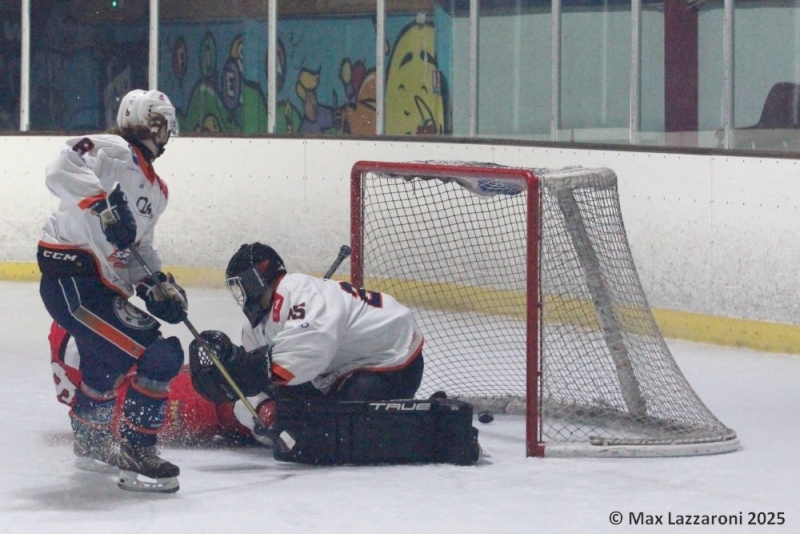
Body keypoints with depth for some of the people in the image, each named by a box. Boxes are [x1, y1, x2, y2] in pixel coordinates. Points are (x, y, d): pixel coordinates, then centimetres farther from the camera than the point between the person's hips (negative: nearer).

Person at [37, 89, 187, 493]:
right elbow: (61, 170, -27)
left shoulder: (155, 190, 19)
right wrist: (104, 204, -39)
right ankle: (136, 454, -13)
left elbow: (139, 248, 21)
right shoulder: (111, 151, -10)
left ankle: (90, 441, 57)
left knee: (108, 361, 34)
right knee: (160, 356, -18)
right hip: (70, 277, -11)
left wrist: (157, 285, 3)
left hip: (103, 286, 11)